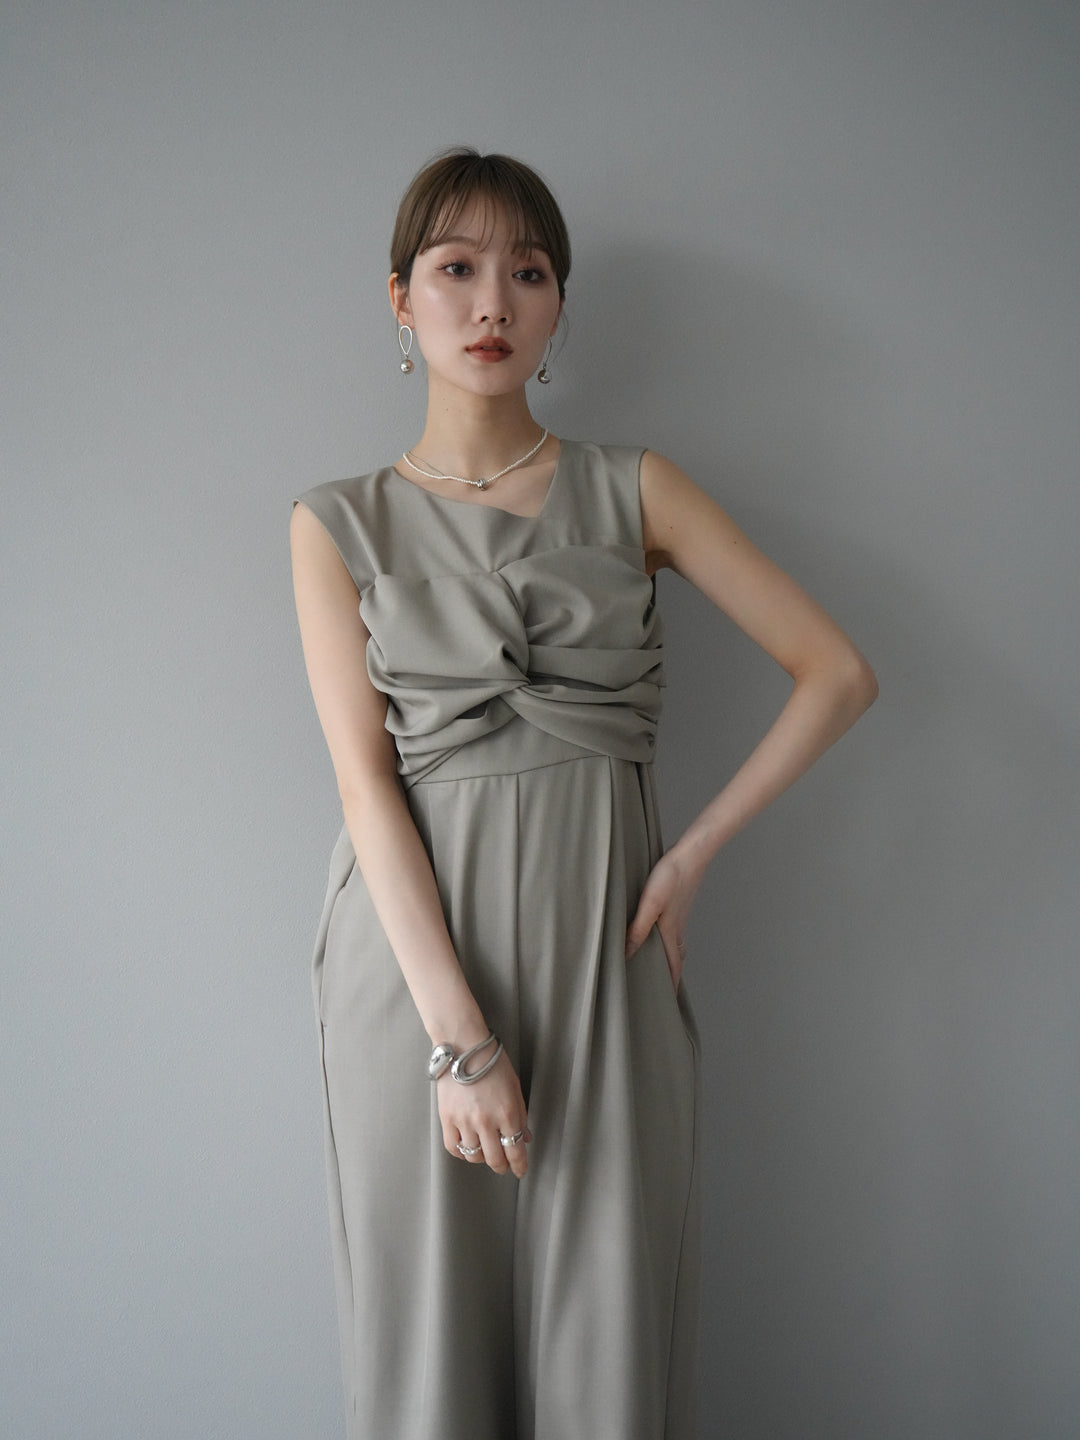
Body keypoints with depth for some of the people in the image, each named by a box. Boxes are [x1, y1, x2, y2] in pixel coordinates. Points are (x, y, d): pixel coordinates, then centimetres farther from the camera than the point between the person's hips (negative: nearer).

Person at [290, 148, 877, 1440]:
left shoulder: (634, 492, 6)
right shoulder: (338, 525, 5)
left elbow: (838, 672, 3)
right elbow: (366, 779, -5)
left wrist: (691, 855, -4)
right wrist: (457, 1030, -14)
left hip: (599, 942, 1)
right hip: (413, 947, 0)